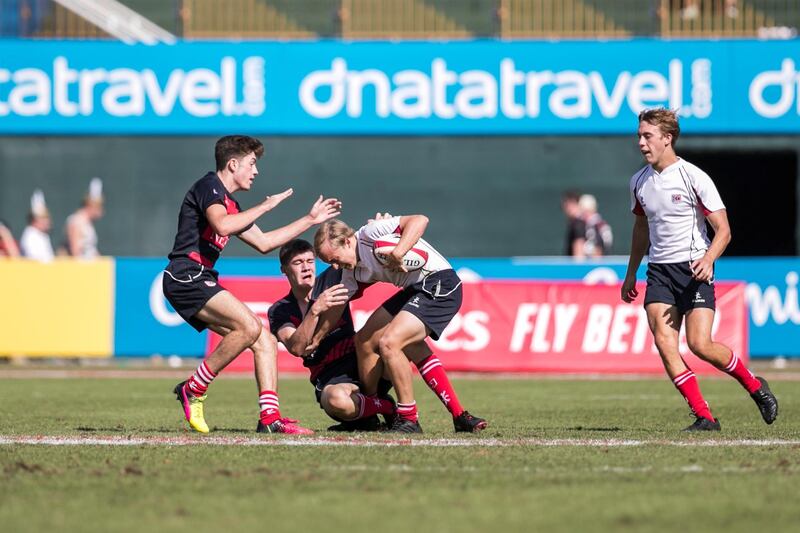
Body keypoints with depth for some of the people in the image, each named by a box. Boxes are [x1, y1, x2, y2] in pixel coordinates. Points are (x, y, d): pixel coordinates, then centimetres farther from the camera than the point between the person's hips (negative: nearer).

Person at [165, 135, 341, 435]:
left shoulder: (229, 204, 23)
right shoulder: (209, 187, -6)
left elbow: (263, 242, 31)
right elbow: (222, 225, -25)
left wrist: (311, 219, 33)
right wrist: (265, 206, -14)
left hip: (199, 281, 10)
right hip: (185, 277, -10)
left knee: (264, 341, 2)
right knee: (250, 327, -25)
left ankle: (270, 418, -6)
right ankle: (193, 389, -15)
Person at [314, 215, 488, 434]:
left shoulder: (370, 234, -15)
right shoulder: (353, 272, 12)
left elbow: (419, 220, -25)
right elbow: (336, 309, 20)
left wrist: (396, 254, -34)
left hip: (440, 285, -11)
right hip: (414, 290, 11)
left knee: (388, 342, -21)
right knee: (365, 340, 11)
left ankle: (409, 419, -11)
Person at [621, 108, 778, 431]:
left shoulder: (694, 177, -9)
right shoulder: (639, 182, 9)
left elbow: (723, 230, -8)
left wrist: (708, 259, -26)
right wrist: (631, 273, 29)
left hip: (694, 270, -5)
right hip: (659, 271, 5)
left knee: (700, 344, -15)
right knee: (664, 342, -15)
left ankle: (754, 386, 13)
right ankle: (704, 417, -11)